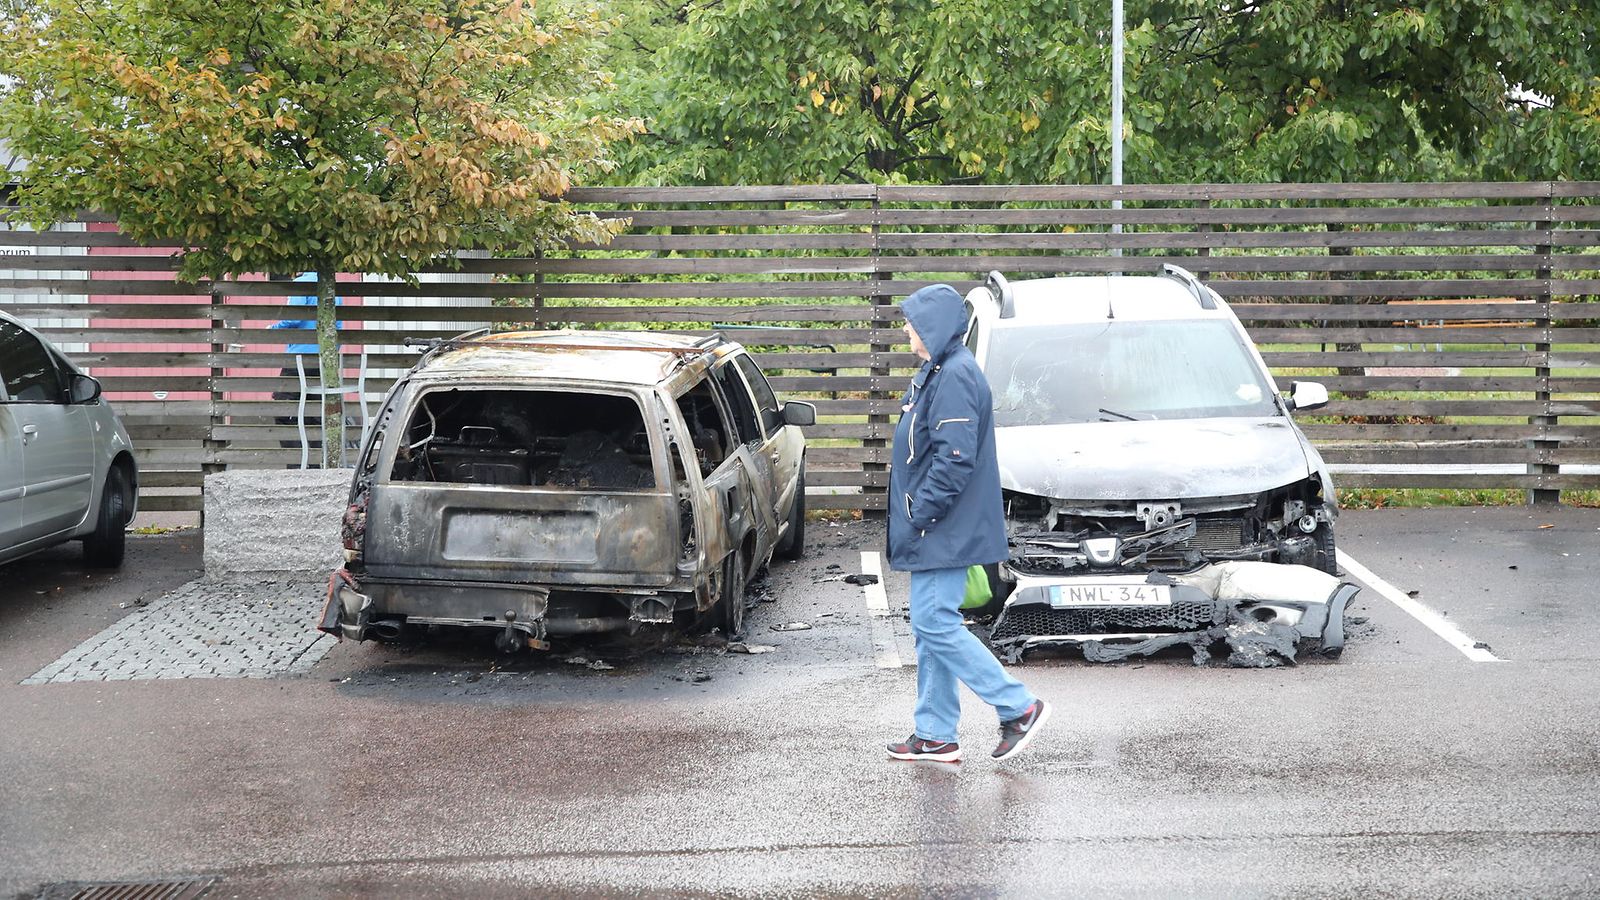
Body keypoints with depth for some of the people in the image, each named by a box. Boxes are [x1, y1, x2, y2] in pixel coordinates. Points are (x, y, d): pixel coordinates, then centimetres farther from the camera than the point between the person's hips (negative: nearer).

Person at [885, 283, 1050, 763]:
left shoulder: (956, 376, -18)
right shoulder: (937, 372, 15)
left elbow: (956, 457, -25)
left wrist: (920, 513, -20)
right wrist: (915, 517, 17)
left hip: (945, 531, -11)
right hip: (937, 532, 11)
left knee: (936, 625, -9)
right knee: (931, 626, 12)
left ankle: (1019, 707, -3)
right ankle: (935, 735, 16)